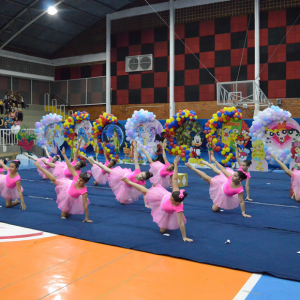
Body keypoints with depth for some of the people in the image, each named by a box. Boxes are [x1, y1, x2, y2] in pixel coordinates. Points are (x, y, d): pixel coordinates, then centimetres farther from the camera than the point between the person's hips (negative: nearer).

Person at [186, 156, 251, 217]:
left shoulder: (240, 189, -37)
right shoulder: (231, 177, -30)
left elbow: (241, 202, -30)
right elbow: (223, 169, -25)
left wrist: (243, 213, -26)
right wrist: (214, 161, -25)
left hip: (224, 197, -1)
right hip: (221, 185, 1)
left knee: (215, 209, 6)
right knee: (206, 178, 2)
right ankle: (192, 168, 16)